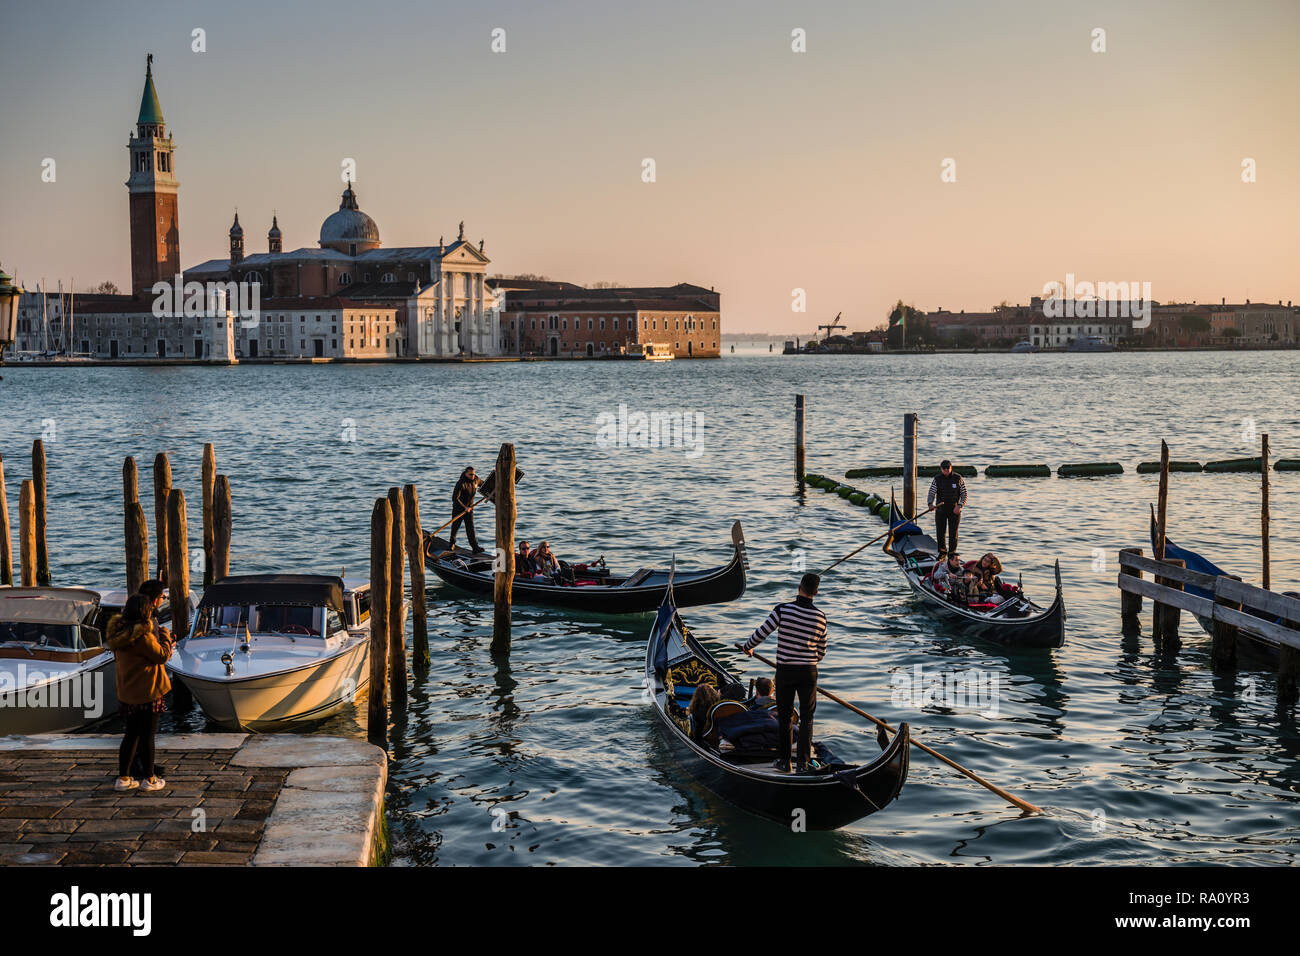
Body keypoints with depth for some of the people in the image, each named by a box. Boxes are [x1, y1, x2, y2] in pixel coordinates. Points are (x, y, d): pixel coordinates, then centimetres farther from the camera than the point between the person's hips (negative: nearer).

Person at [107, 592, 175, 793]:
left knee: (131, 735, 16)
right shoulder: (143, 635, -22)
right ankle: (150, 780, 11)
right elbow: (162, 655, -14)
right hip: (146, 693, -8)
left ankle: (123, 778, 18)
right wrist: (165, 635, 1)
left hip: (127, 692, 8)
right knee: (148, 735, 3)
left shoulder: (120, 632, 5)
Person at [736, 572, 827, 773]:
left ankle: (783, 760, 16)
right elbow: (822, 651, 7)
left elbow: (762, 632, -9)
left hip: (785, 671, -1)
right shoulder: (820, 617, -3)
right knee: (806, 717, 10)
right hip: (808, 672, 1)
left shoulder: (783, 610, -12)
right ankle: (803, 762, 7)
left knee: (784, 716, 12)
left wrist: (748, 647, 11)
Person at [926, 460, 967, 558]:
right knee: (940, 533, 6)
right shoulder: (937, 479, -1)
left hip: (954, 510, -1)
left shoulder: (958, 479, -2)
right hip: (940, 510, 1)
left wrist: (959, 506, -14)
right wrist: (930, 504, -26)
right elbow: (931, 493, -5)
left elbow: (964, 494, 0)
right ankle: (942, 552, 25)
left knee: (953, 534, -3)